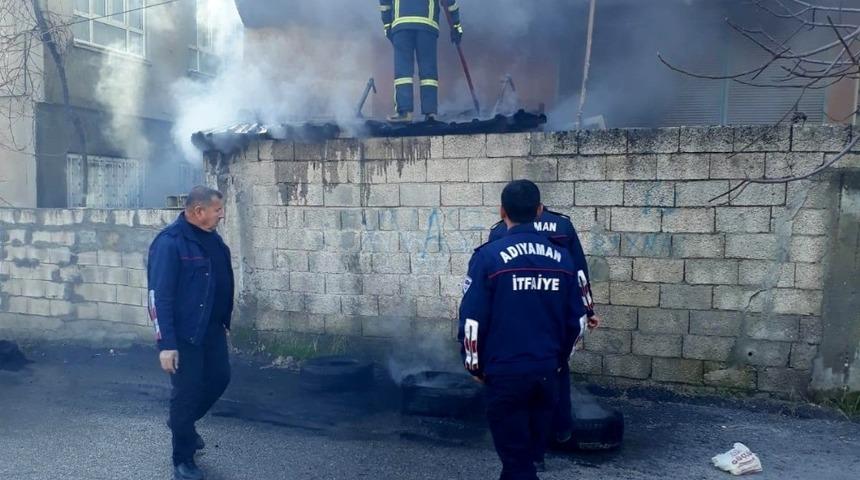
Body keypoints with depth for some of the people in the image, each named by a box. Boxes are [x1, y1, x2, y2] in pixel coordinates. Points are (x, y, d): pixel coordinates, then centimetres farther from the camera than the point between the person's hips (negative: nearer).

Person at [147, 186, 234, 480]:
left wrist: (225, 321, 18)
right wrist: (166, 344, -24)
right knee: (187, 392, 2)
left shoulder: (213, 239, 6)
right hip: (184, 333, -7)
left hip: (212, 329, 8)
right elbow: (159, 296, -22)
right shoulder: (169, 243, -19)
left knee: (219, 378, 14)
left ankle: (183, 422, 41)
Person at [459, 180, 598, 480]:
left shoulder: (489, 256, -12)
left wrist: (475, 364, 4)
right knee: (530, 452, 21)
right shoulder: (562, 257, 2)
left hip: (505, 373, -4)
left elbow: (472, 319, -11)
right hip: (547, 372, 5)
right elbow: (576, 319, 8)